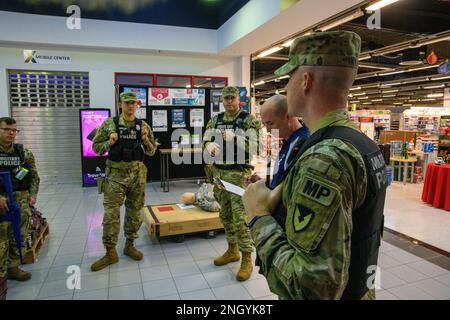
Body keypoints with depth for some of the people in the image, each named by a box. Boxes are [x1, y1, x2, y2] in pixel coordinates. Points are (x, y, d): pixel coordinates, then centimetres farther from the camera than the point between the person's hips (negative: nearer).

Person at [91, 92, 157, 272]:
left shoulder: (143, 126, 6)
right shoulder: (109, 124, 0)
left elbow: (151, 152, 8)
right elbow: (96, 146, 4)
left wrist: (145, 139, -10)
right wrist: (109, 143, -14)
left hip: (137, 173, 2)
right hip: (116, 173, -2)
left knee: (134, 211, 10)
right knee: (111, 213, -1)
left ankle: (129, 245, 27)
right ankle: (110, 253, 11)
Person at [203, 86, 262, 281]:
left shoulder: (249, 120, -5)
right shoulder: (215, 121, 11)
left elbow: (254, 147, -13)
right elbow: (206, 142, 8)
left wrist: (233, 138, -25)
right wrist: (209, 146, -16)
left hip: (239, 174, -6)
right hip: (219, 173, 6)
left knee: (240, 218, -5)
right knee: (225, 215, 15)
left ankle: (247, 260, 8)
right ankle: (232, 250, 32)